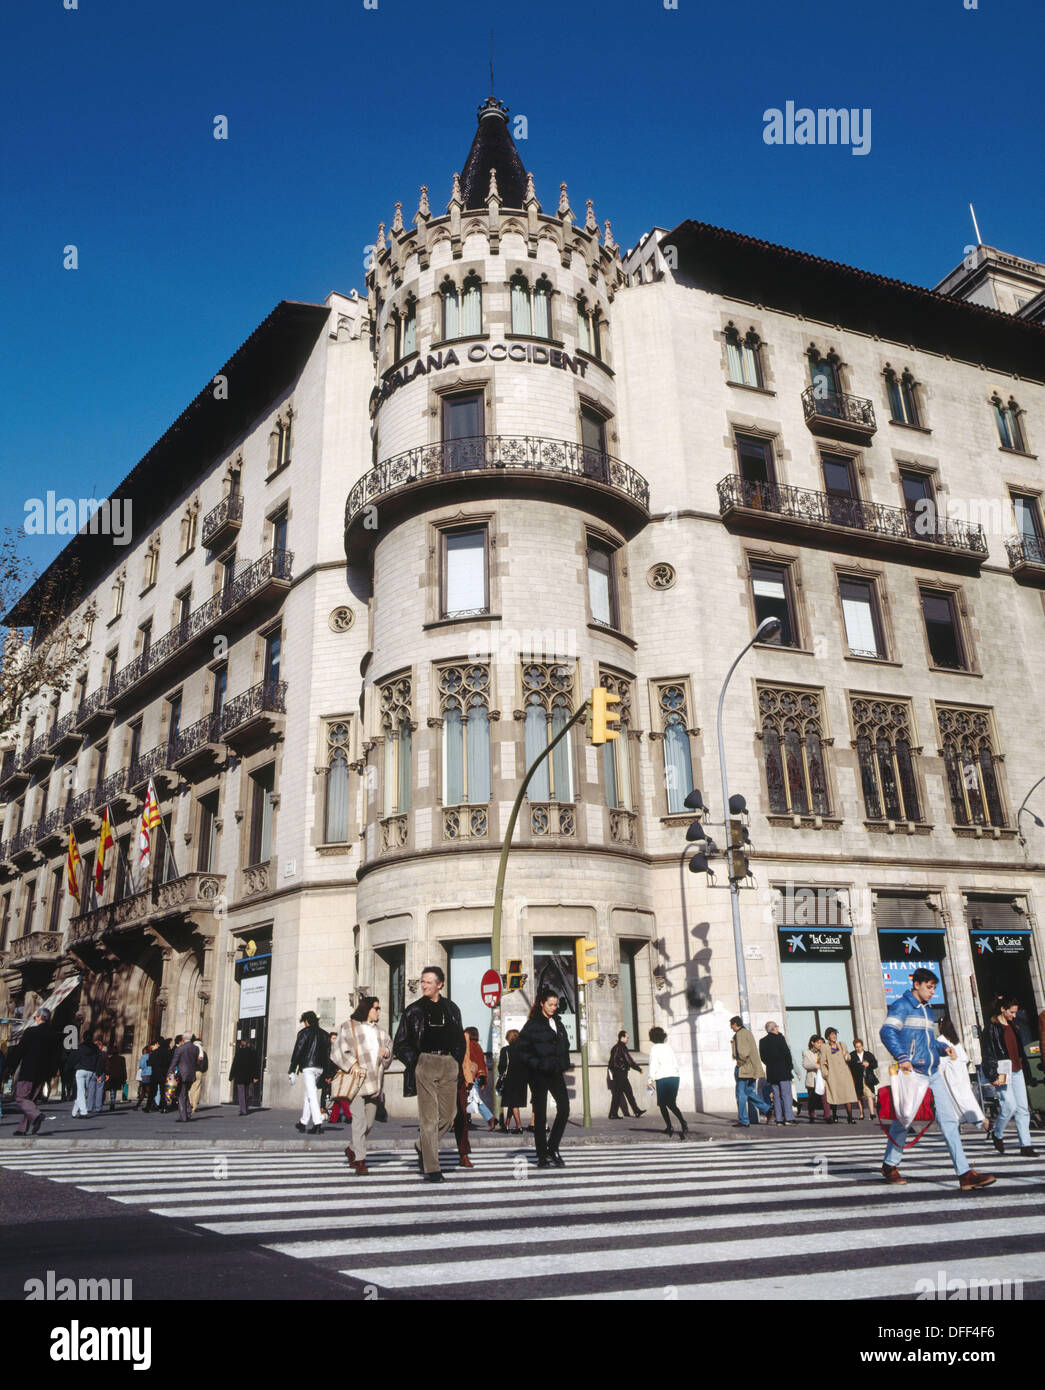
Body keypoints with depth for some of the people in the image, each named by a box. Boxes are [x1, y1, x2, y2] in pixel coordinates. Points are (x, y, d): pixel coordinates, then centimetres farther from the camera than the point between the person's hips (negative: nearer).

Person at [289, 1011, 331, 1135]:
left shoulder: (304, 1033, -3)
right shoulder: (325, 1035, 15)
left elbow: (297, 1052, -7)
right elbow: (327, 1055, 14)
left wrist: (292, 1071, -4)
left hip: (308, 1067, -6)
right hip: (320, 1068, 6)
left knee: (312, 1094, -9)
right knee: (308, 1094, 18)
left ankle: (318, 1124, -18)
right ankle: (303, 1123, 26)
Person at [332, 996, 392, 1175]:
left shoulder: (379, 1030, 21)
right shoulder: (348, 1028, 2)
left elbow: (389, 1045, 20)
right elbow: (338, 1051, -4)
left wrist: (386, 1051, -4)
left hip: (374, 1082, 6)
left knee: (370, 1122, 8)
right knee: (359, 1119, -14)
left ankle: (352, 1148, 30)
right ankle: (360, 1161, -9)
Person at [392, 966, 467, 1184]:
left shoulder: (451, 1009, 12)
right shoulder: (414, 1010, 4)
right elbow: (400, 1043, 7)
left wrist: (457, 1061, 10)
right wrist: (414, 1062, -4)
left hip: (448, 1065, 3)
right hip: (425, 1063, -3)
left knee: (448, 1114, 5)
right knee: (429, 1117, -5)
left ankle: (423, 1147, 28)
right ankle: (431, 1168, 0)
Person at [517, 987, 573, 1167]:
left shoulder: (557, 1023, 14)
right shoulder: (533, 1024, -7)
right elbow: (522, 1048, -9)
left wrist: (564, 1065, 11)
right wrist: (536, 1064, -15)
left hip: (555, 1072, 6)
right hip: (539, 1074, -6)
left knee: (564, 1108, -1)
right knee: (540, 1115, 0)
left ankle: (552, 1149, 14)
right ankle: (542, 1156, 9)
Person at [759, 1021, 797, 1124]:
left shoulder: (762, 1041, 6)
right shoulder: (779, 1038, -9)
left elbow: (762, 1057, 7)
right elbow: (787, 1053, -10)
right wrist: (790, 1066, 0)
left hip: (771, 1072, 5)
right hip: (783, 1071, -5)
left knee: (776, 1096, 8)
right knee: (786, 1095, -1)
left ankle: (779, 1119, 6)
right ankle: (789, 1118, -5)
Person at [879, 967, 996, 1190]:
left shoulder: (927, 1010, 19)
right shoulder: (902, 1005, -7)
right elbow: (887, 1032, -19)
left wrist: (944, 1048, 6)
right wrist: (902, 1057, -29)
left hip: (933, 1073, 7)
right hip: (912, 1072, -7)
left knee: (949, 1119, -1)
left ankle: (965, 1174, -2)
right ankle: (890, 1166, 23)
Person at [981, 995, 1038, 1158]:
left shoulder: (1012, 1027, 16)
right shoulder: (991, 1028, -7)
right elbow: (989, 1054, -10)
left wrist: (1025, 1069, 18)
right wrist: (994, 1076, -16)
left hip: (1017, 1071, 8)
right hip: (1002, 1073, -7)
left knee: (1023, 1108, 3)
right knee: (1010, 1106, -12)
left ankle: (1025, 1145, 6)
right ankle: (997, 1134, 12)